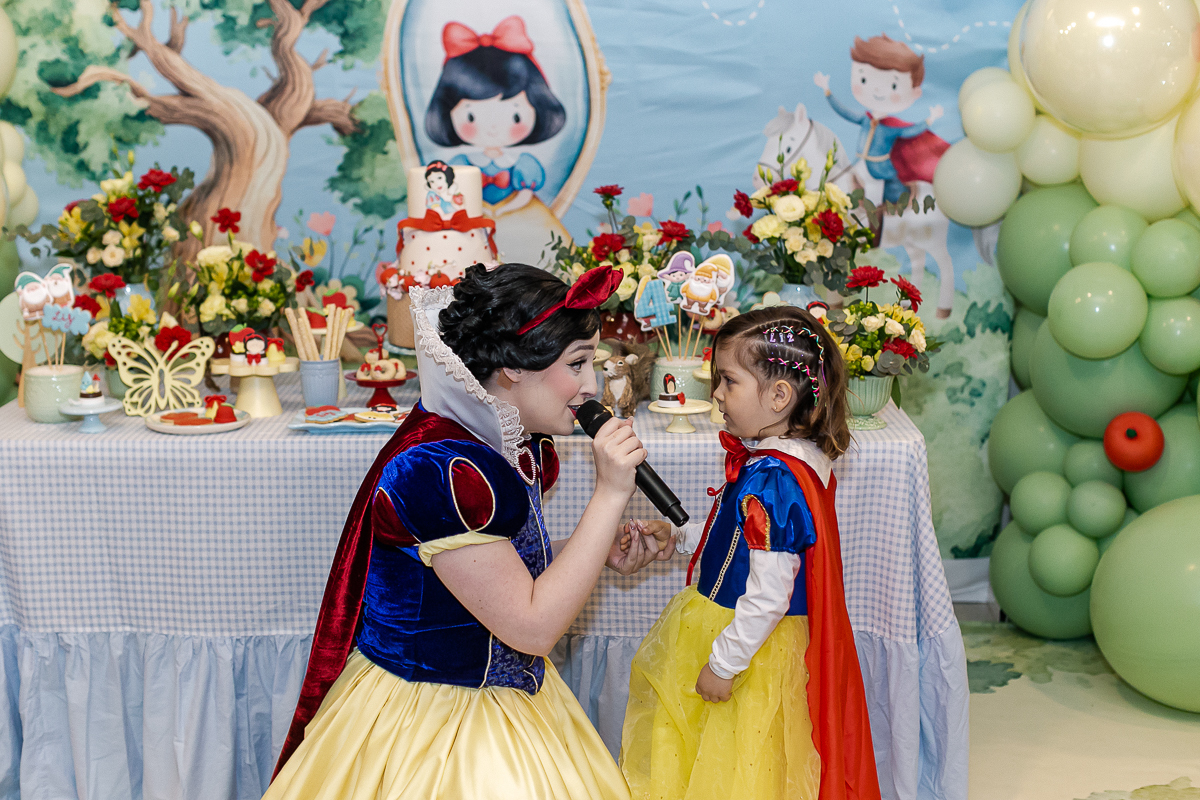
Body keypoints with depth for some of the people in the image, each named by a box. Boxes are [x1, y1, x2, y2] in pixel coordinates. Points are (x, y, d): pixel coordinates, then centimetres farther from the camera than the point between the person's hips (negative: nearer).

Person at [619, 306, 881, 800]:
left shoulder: (769, 481, -29)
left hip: (755, 647, -9)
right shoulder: (799, 459, 1)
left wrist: (723, 663, -20)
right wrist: (681, 536, 18)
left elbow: (768, 597, -28)